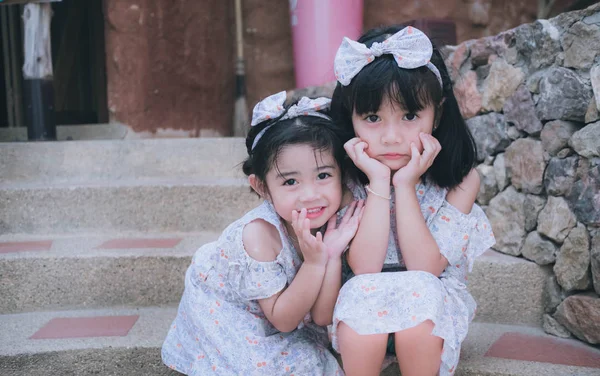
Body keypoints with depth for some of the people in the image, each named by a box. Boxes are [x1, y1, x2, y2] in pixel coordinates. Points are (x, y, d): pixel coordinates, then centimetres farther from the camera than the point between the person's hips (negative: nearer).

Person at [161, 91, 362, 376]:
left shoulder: (331, 223, -21)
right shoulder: (260, 234, -34)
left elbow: (322, 317, -20)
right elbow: (283, 321, -26)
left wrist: (333, 256, -35)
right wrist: (314, 262, -39)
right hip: (224, 314, -5)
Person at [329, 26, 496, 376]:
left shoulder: (460, 179, -14)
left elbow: (425, 268, -21)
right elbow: (364, 268, -22)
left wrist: (405, 185, -28)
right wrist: (379, 184, -29)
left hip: (432, 299, 0)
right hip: (363, 304, 0)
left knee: (420, 292, -32)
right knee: (362, 294, -32)